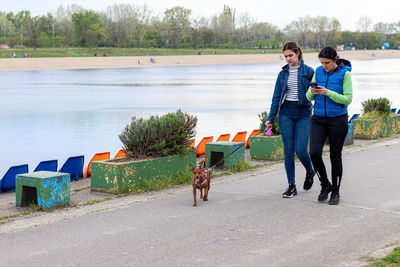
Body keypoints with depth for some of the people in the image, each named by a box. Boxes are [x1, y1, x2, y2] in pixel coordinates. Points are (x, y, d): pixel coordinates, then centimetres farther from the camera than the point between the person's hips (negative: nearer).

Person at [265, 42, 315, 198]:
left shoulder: (308, 72, -1)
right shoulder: (283, 73, 8)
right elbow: (276, 96, 10)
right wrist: (271, 118, 5)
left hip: (303, 113, -3)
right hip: (286, 113, 3)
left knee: (301, 150, -9)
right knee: (288, 150, 1)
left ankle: (310, 172, 23)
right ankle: (291, 186, 8)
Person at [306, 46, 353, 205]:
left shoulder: (344, 74, -7)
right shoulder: (318, 72, 5)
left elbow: (348, 99, -11)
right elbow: (309, 97, 8)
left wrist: (327, 92, -22)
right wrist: (312, 92, -16)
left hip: (338, 120, -3)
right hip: (319, 119, 3)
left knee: (335, 156, 4)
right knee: (314, 153, -12)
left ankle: (335, 192, 19)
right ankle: (325, 185, 10)